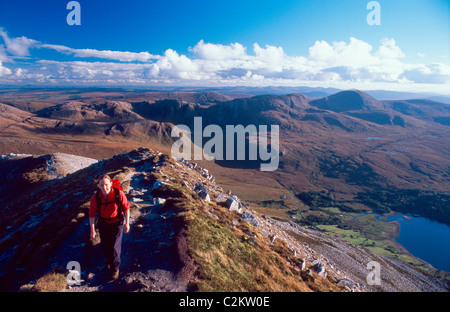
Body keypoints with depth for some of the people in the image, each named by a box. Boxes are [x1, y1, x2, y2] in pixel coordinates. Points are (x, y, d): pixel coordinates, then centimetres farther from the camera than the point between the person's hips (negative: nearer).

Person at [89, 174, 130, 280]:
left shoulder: (119, 194, -25)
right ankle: (108, 259, 50)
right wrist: (92, 230, -4)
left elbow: (126, 208, -11)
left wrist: (127, 223, -5)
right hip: (103, 224, 2)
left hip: (117, 223, -2)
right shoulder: (95, 198, -20)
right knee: (105, 245, 17)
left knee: (115, 247, -3)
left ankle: (115, 268, 20)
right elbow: (92, 214, -8)